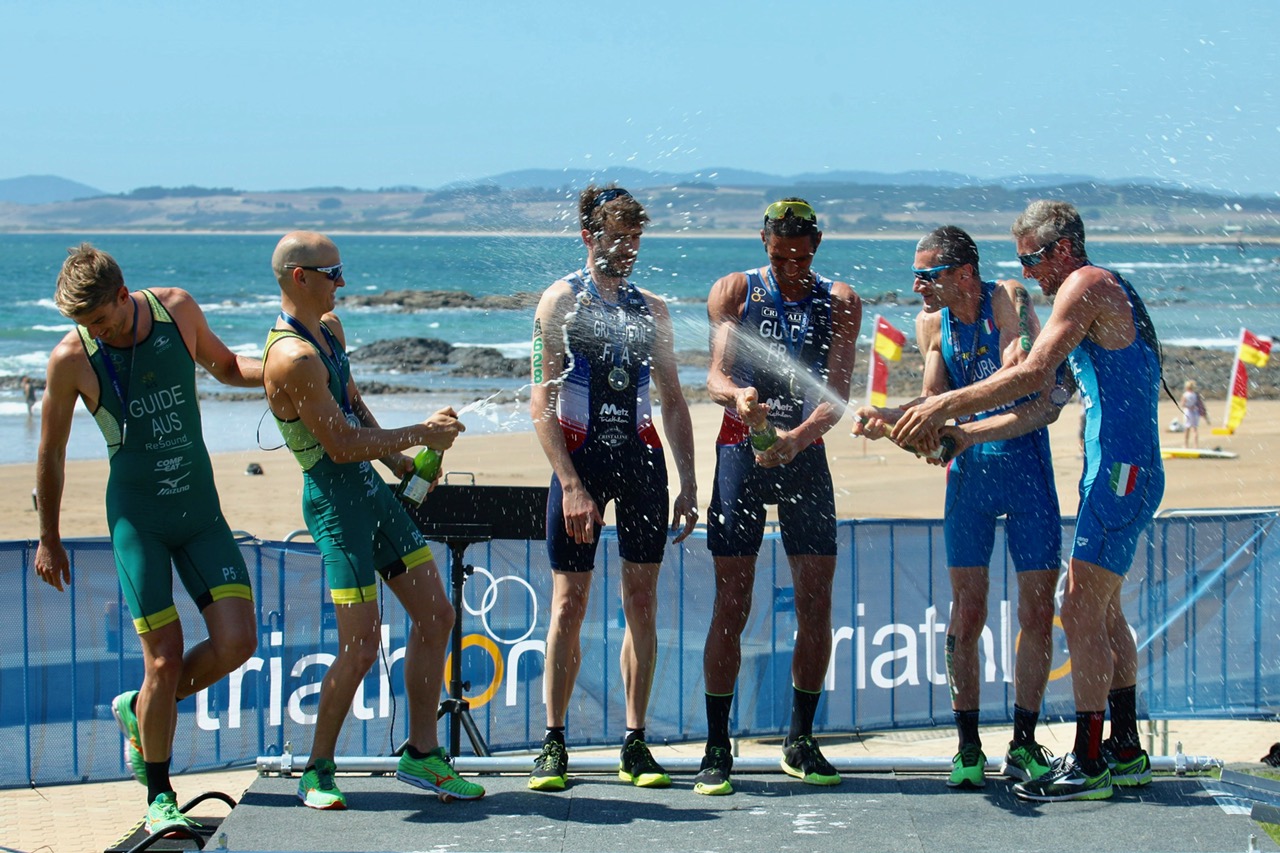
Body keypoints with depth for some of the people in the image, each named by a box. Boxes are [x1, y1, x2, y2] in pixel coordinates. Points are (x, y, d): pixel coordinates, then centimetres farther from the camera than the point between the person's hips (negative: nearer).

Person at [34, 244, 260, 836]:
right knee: (165, 659, -9)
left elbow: (225, 367, 16)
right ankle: (159, 796, 11)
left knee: (236, 641, -7)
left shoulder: (177, 309, -4)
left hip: (201, 509, 4)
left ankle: (137, 711, 20)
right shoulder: (71, 358, -12)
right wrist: (48, 538, 9)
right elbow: (51, 453, 2)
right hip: (137, 517, -3)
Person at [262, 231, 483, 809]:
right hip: (334, 498, -10)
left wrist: (397, 458, 9)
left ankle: (421, 755, 19)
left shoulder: (329, 328, 11)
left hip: (372, 487, 10)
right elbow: (342, 446, -21)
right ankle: (317, 771, 7)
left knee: (436, 615, 9)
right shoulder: (293, 357, -21)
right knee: (361, 644, -11)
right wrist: (419, 434, -11)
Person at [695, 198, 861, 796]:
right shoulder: (733, 291, 2)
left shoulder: (839, 302, 3)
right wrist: (737, 397, -34)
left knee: (816, 607, 0)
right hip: (740, 453, -1)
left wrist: (796, 438, -27)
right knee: (730, 607, -5)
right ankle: (716, 750, 0)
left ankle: (800, 743, 14)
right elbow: (715, 373, -10)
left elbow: (837, 395, -7)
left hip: (805, 456, 2)